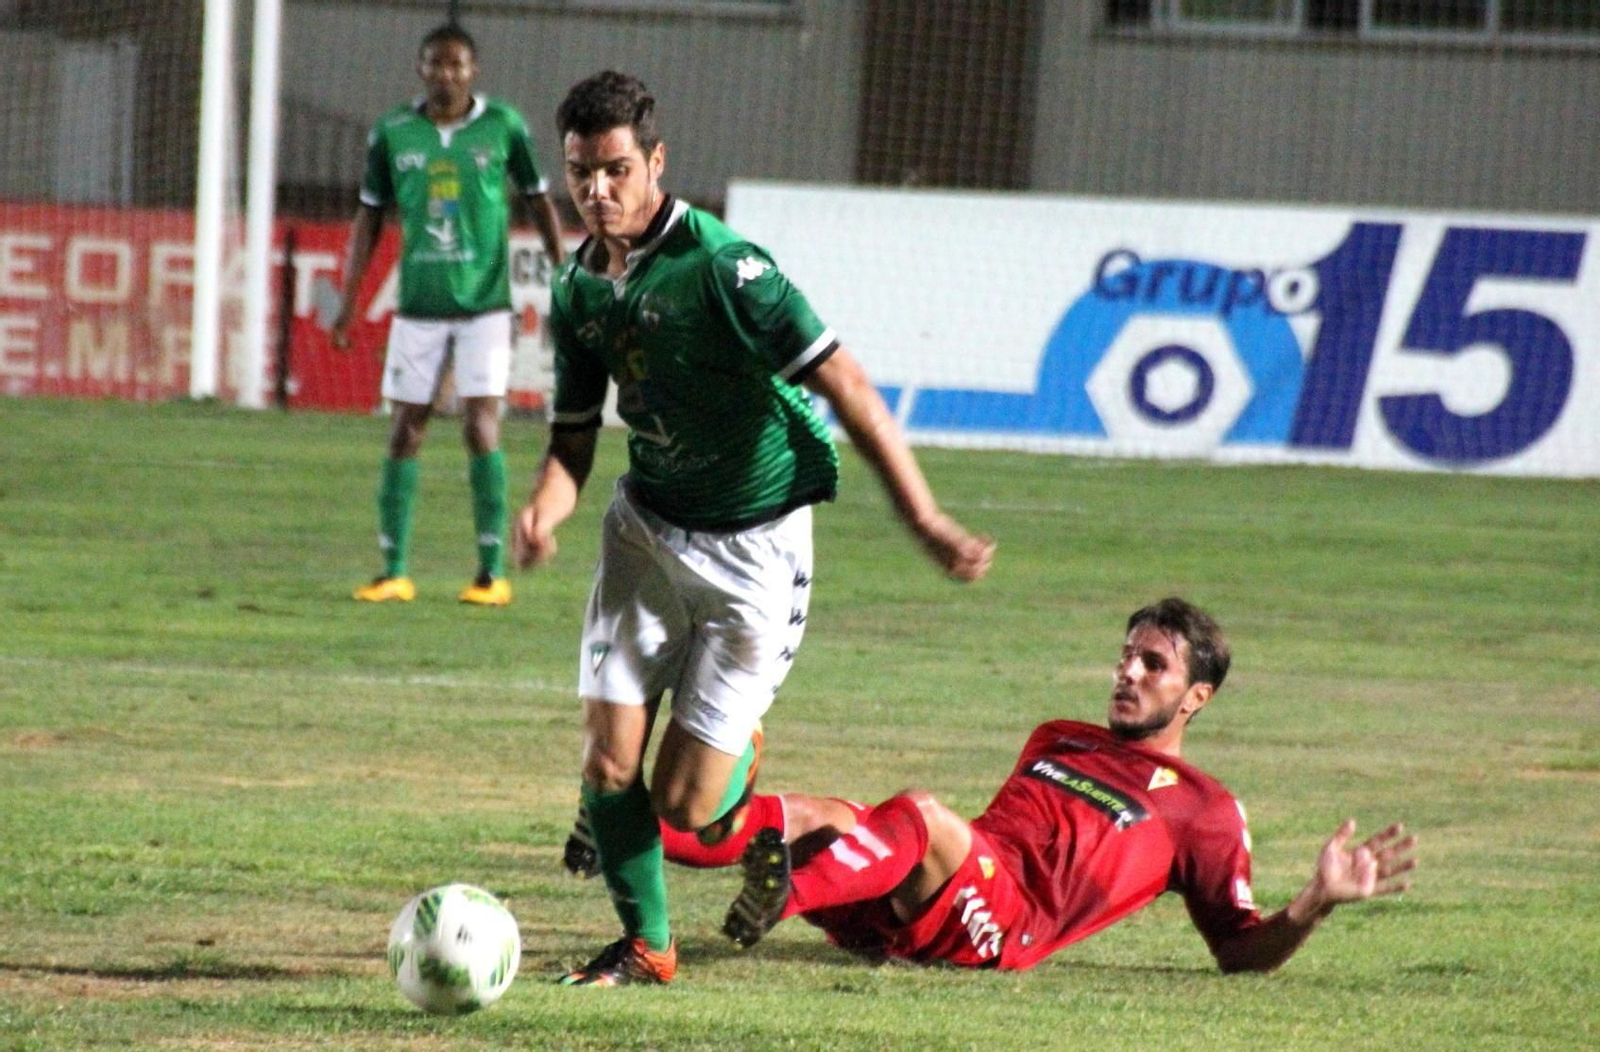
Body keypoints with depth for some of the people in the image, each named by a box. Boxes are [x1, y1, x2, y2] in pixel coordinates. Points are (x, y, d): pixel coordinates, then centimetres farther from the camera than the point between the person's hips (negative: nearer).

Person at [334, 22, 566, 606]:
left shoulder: (503, 125, -2)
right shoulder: (392, 132, 2)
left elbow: (539, 201, 8)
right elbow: (369, 216, 10)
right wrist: (348, 299, 6)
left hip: (485, 303, -2)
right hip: (418, 306, 2)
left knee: (480, 428, -10)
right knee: (405, 431, 2)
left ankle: (493, 572, -3)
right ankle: (394, 571, 9)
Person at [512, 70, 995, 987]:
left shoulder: (720, 264, -21)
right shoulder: (578, 291, 1)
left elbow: (844, 384, -22)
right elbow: (574, 440, 9)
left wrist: (925, 519, -27)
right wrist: (542, 511, -15)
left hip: (754, 542, -6)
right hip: (648, 525, 6)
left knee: (684, 803, -5)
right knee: (610, 758, -2)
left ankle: (741, 766, 31)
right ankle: (646, 945, 19)